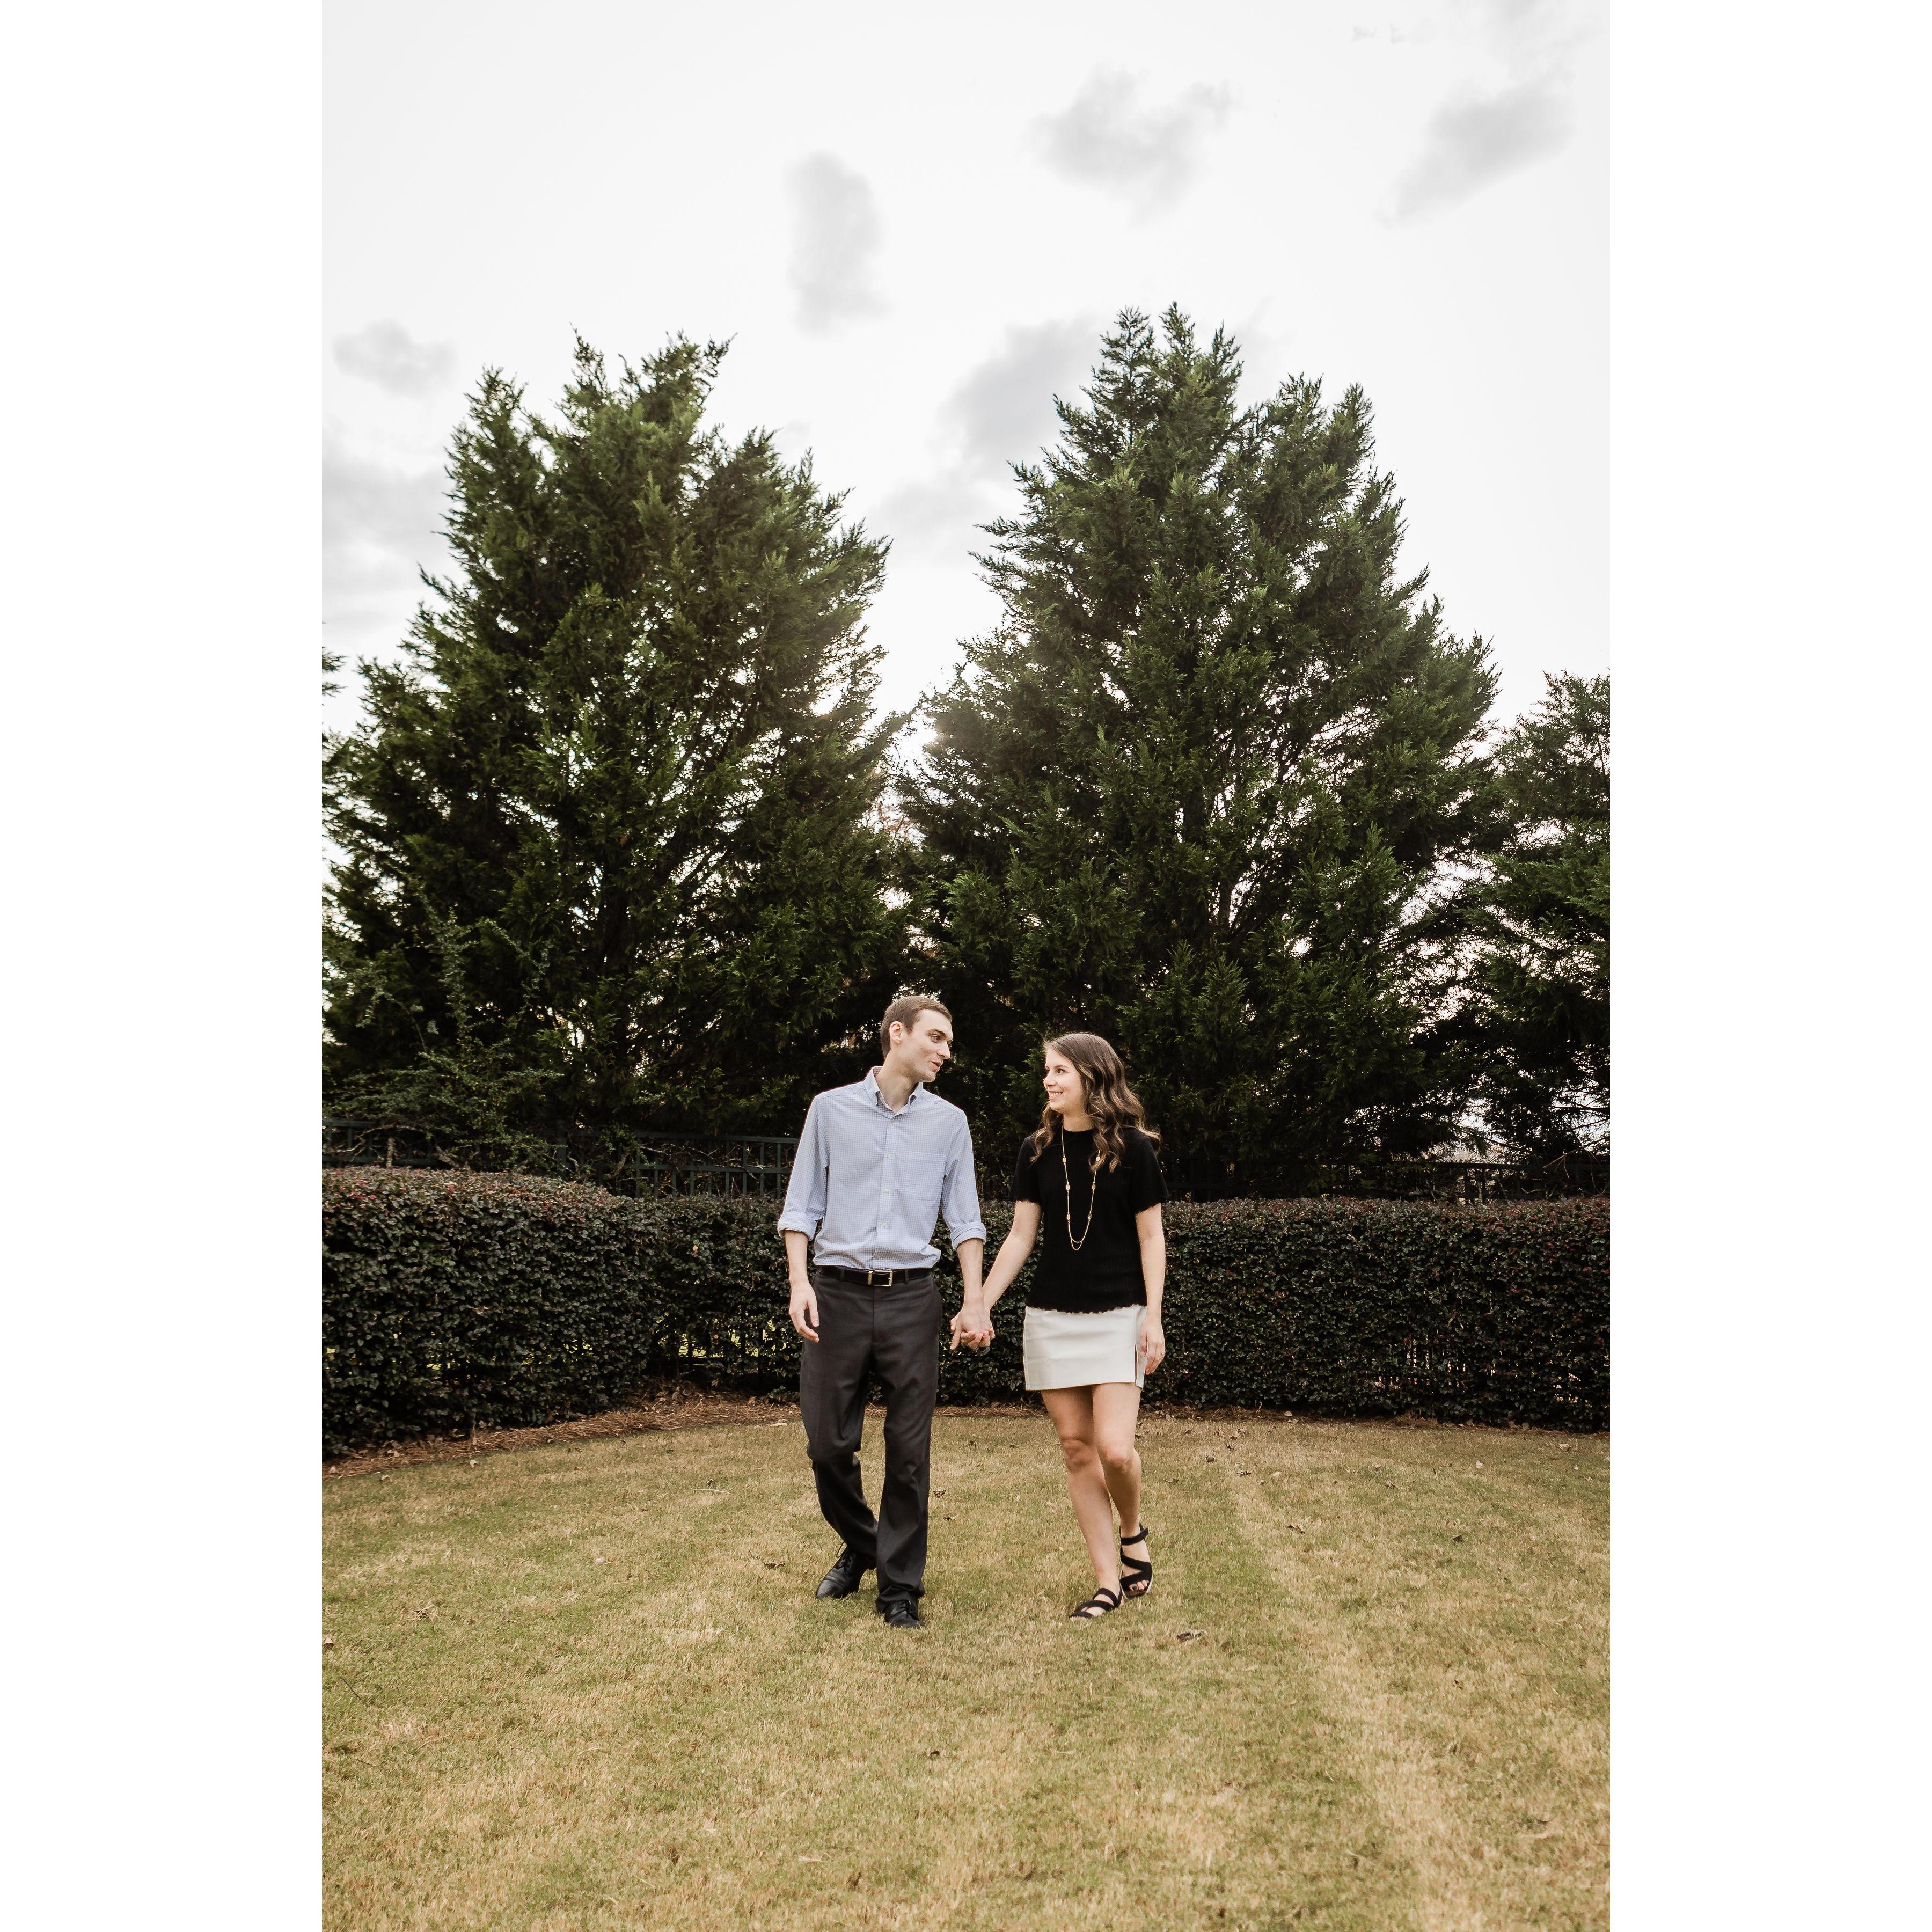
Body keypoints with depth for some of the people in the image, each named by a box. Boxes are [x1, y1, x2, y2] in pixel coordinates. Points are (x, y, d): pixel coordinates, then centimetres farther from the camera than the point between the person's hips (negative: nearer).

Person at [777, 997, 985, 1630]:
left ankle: (900, 1585, 17)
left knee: (909, 1449, 2)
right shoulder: (831, 1109, 6)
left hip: (910, 1296, 1)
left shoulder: (949, 1122, 9)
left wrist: (975, 1302, -3)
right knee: (827, 1442, 4)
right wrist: (799, 1283, -5)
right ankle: (859, 1546, 31)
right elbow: (801, 1207, 7)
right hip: (837, 1293, 0)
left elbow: (965, 1219, 8)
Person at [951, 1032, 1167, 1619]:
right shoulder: (1036, 1150, 5)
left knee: (1115, 1448, -12)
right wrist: (981, 1304, -3)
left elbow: (1151, 1238, -1)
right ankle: (1109, 1581, 16)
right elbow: (1021, 1237, 6)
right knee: (1076, 1449, 4)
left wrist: (1153, 1319, -6)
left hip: (1117, 1317, -3)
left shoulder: (1132, 1147, -5)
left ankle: (1134, 1531, 20)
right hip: (1051, 1317, 4)